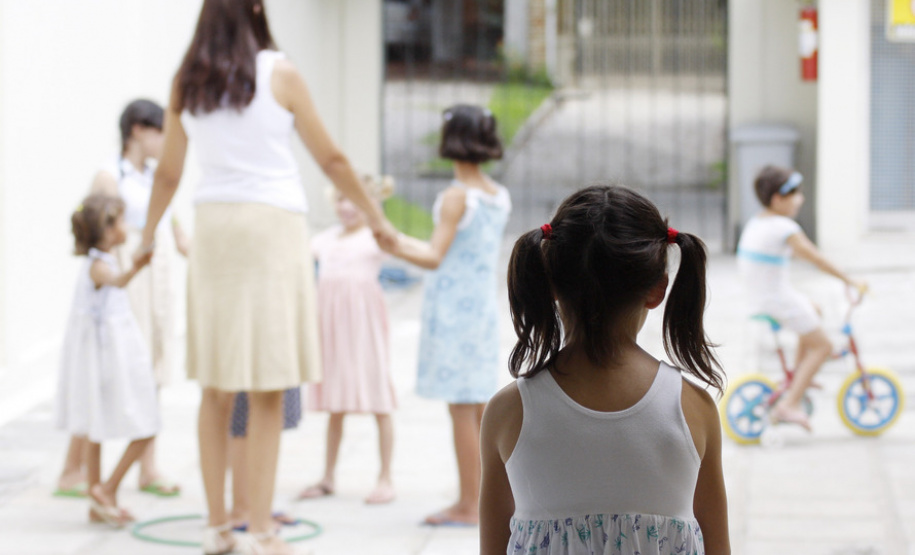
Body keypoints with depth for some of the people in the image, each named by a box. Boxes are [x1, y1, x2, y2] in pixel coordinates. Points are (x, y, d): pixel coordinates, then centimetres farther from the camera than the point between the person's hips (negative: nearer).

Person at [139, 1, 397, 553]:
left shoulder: (187, 83, 7)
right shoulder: (279, 74, -4)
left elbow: (168, 172, 16)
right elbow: (331, 159, 1)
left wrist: (149, 234, 31)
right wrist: (377, 218, 13)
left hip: (213, 225, 4)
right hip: (273, 223, -4)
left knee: (217, 388, 11)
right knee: (268, 389, -2)